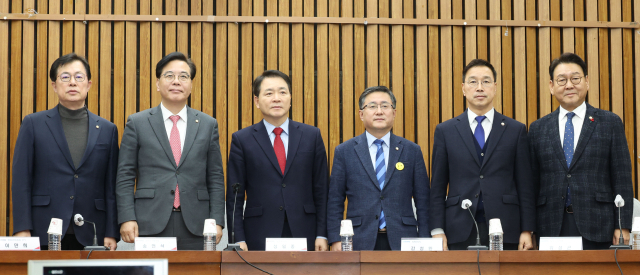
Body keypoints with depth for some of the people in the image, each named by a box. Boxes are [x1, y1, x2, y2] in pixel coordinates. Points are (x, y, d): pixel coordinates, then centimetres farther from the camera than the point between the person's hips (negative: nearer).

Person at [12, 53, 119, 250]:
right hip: (44, 234, -1)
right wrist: (22, 230, -7)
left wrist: (111, 234, 1)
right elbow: (21, 181, 2)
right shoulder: (33, 124, 7)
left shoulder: (107, 130, 11)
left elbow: (111, 187, 9)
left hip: (90, 237, 1)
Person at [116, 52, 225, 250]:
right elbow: (125, 177, 4)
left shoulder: (208, 125, 11)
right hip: (150, 226, -1)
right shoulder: (137, 123, 7)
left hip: (195, 227, 1)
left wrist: (216, 221, 0)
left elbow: (215, 179, 9)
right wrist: (127, 218, -6)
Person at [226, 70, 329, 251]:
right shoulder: (242, 140, 5)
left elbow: (321, 190, 7)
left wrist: (322, 235, 0)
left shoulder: (312, 136, 9)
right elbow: (234, 197, 3)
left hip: (304, 236, 1)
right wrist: (238, 240, -5)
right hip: (259, 237, -1)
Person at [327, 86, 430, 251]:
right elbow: (335, 201, 7)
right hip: (360, 242, -1)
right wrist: (335, 241, -2)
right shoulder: (344, 152, 8)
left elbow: (423, 201, 8)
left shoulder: (412, 151, 9)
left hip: (402, 243, 1)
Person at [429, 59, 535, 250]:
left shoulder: (516, 130, 9)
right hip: (460, 232, 0)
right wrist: (438, 231, -1)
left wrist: (527, 230, -1)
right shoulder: (445, 131, 9)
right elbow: (438, 187, 7)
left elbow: (525, 185, 6)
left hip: (505, 232, 0)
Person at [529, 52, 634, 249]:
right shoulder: (538, 129, 12)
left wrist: (623, 226, -5)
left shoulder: (610, 123, 7)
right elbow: (532, 182, 11)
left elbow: (622, 180, 3)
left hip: (596, 226, -1)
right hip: (551, 229, 2)